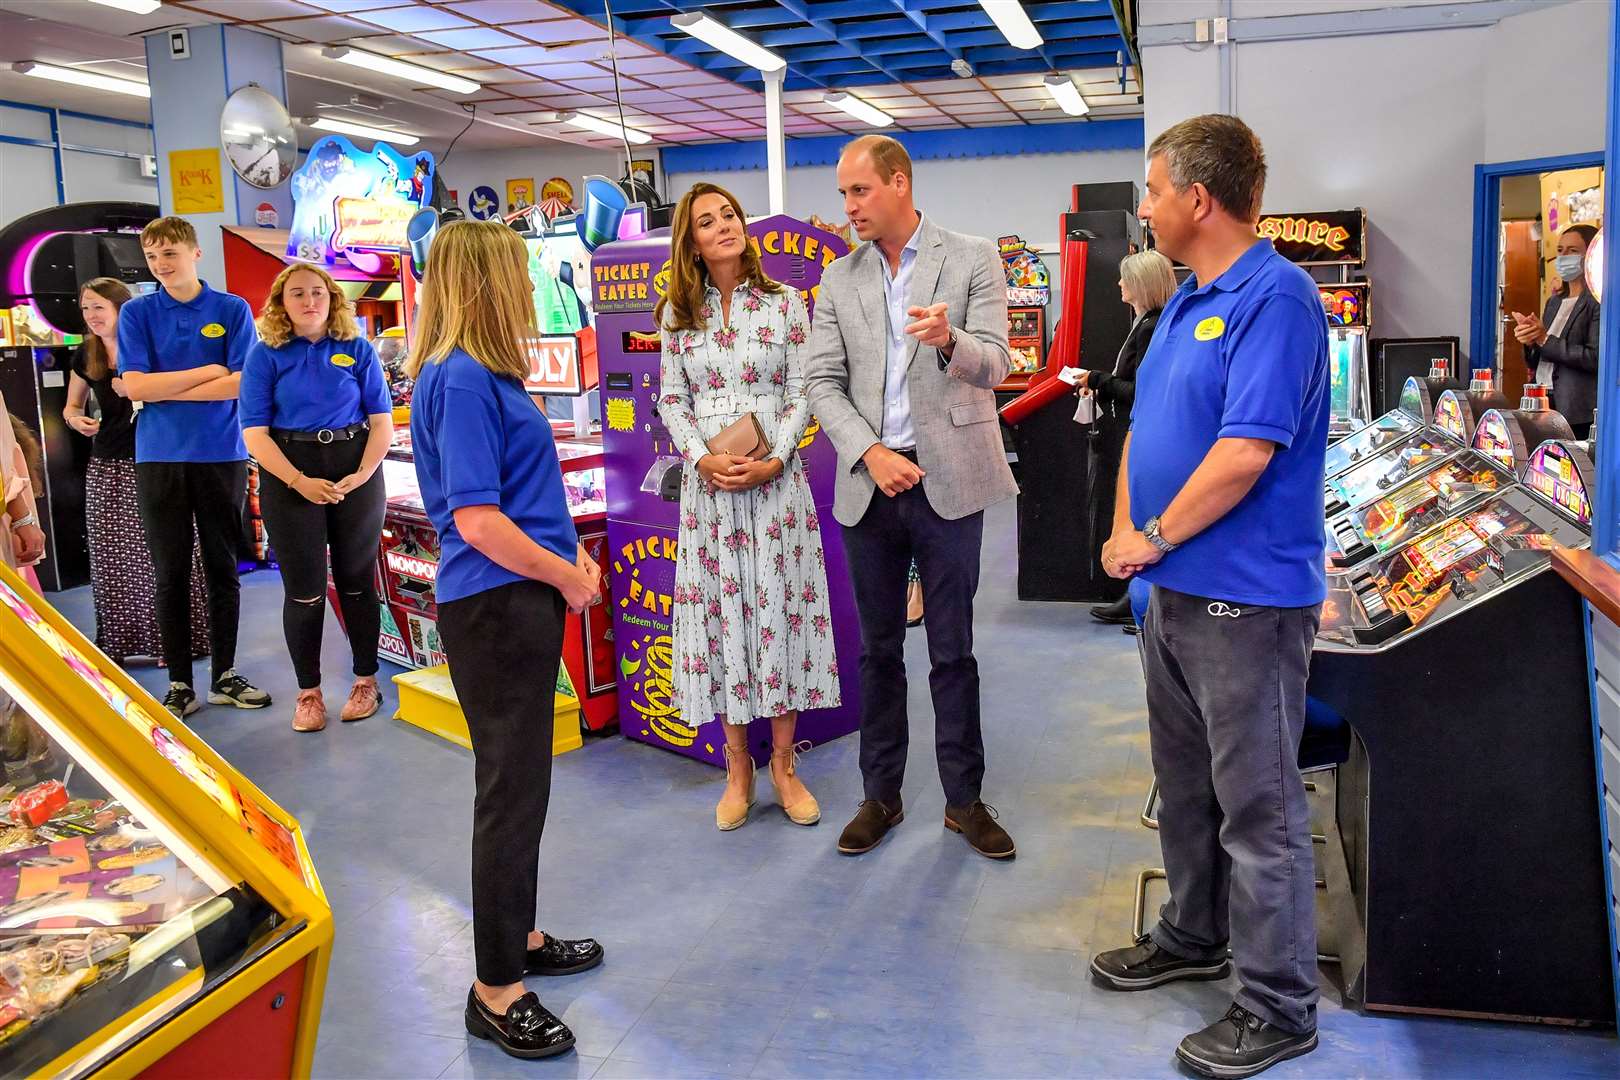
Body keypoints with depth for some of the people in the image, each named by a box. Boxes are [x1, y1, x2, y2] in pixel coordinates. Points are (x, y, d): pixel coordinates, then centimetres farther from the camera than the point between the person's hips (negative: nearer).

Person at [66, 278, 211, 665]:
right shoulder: (86, 356, 11)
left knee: (158, 553, -5)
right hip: (107, 465, 5)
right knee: (111, 556, 7)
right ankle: (117, 642, 16)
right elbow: (72, 404, 23)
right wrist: (75, 419, 1)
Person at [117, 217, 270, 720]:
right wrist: (209, 371, -7)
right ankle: (179, 683, 13)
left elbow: (242, 382, -8)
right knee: (171, 574, 4)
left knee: (223, 569, 7)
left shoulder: (232, 309, 2)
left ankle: (225, 675, 18)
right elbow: (134, 385, -6)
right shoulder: (136, 313, 5)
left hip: (222, 454, 0)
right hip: (159, 458, 0)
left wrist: (165, 390, -8)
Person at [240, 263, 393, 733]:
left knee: (356, 580, 9)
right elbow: (254, 432, -5)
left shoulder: (358, 350, 3)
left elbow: (382, 421, 2)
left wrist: (362, 475, -13)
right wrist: (299, 482, -17)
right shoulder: (266, 355, 0)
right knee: (304, 589, 3)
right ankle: (308, 692, 16)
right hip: (289, 476, -1)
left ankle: (366, 681, 22)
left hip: (355, 471, 1)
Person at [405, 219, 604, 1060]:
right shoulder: (461, 380, -17)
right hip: (495, 607, -10)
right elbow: (478, 522, -22)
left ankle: (517, 936, 37)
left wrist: (569, 553, 9)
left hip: (520, 601, 10)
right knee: (512, 792, 0)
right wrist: (567, 576, -12)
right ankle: (497, 989, 13)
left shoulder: (483, 375, 11)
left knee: (518, 782, 20)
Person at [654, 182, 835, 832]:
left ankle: (783, 764, 15)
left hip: (776, 479, -1)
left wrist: (773, 461, -14)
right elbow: (672, 400, 5)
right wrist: (704, 459, -11)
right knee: (720, 609, 4)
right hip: (708, 483, 1)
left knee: (779, 607, 2)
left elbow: (802, 394, 0)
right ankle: (737, 767, 17)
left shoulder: (785, 304, 3)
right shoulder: (678, 313, 7)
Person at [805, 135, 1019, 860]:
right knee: (878, 649, 11)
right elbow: (823, 384, 3)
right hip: (868, 484, 3)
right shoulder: (839, 279, 8)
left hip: (947, 480, -2)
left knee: (953, 651, 5)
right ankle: (881, 795, 24)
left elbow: (992, 368, -8)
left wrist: (950, 339, -30)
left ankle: (964, 799, 19)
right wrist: (873, 455, -12)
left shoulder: (972, 260, 0)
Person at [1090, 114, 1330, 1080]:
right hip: (1175, 590, 10)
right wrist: (1123, 531, 1)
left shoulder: (1275, 298, -17)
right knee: (1185, 782, 21)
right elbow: (1146, 428, 16)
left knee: (1259, 806, 2)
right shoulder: (1186, 300, 13)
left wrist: (1152, 538, -14)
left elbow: (1244, 454, -25)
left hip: (1246, 599, -9)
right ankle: (1194, 938, 40)